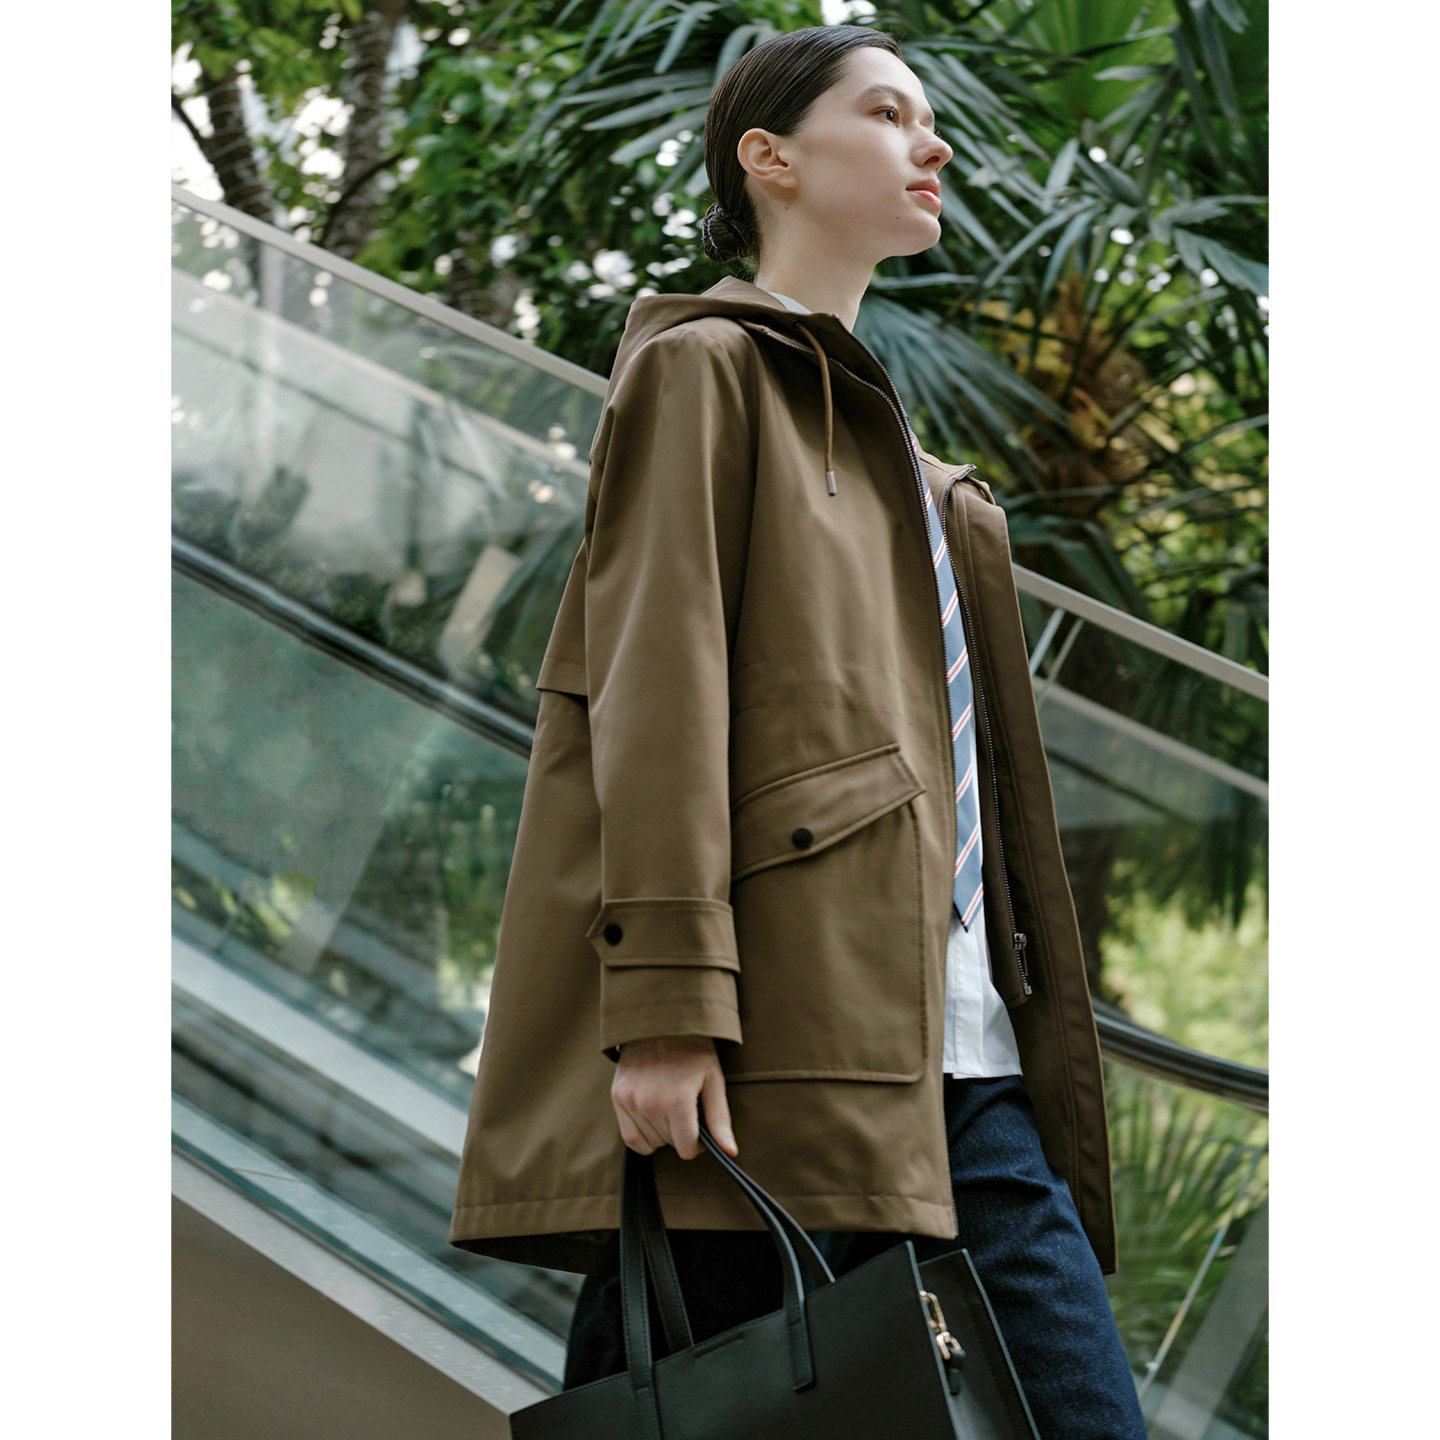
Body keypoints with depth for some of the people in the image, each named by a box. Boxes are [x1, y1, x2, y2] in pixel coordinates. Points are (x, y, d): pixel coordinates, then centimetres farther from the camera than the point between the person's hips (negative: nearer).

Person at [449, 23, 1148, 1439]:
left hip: (950, 1051, 8)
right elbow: (654, 690, -10)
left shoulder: (906, 462, 28)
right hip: (778, 1050, -8)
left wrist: (1043, 1047, 21)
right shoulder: (702, 373, 3)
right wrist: (662, 1003, -20)